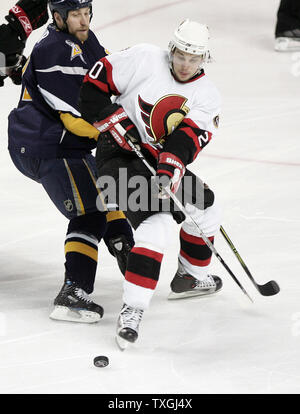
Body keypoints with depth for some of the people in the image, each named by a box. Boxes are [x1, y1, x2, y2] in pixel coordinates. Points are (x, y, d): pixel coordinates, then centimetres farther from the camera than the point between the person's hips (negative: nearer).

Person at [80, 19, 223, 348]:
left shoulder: (206, 96, -3)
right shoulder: (144, 59, -11)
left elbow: (189, 138, -19)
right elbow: (97, 80, -7)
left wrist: (169, 171, -35)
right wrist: (116, 123, -16)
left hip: (162, 163, 6)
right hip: (121, 157, -6)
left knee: (204, 206, 15)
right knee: (155, 225, -24)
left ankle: (190, 276, 39)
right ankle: (131, 311, -28)